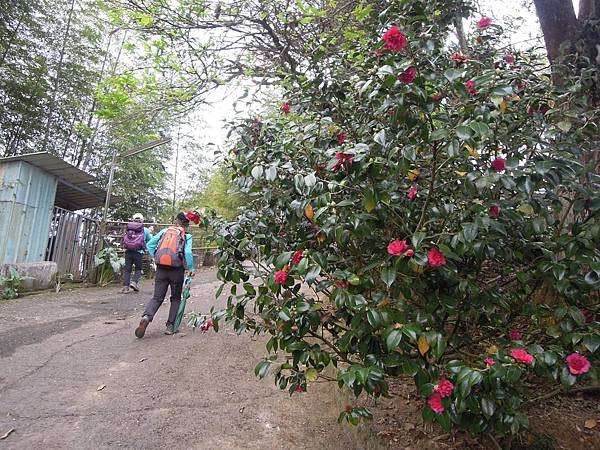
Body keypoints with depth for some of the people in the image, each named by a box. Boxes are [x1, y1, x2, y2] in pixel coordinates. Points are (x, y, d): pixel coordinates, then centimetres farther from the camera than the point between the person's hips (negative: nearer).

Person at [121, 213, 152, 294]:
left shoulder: (128, 228, 9)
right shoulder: (145, 230, 3)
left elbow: (124, 239, 24)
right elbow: (150, 240, 16)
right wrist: (150, 232, 34)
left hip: (128, 251, 2)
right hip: (138, 252, -2)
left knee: (127, 269, 10)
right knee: (138, 269, 15)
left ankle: (125, 287, 5)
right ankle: (134, 282, -4)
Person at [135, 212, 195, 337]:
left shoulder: (164, 231, 11)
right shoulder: (187, 236, 1)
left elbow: (150, 244, 9)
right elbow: (188, 253, -13)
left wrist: (156, 258, 16)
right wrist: (191, 269, -3)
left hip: (161, 269, 2)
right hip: (176, 270, -2)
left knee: (157, 297, 9)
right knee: (176, 298, 16)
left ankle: (146, 317, -18)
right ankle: (170, 326, 13)